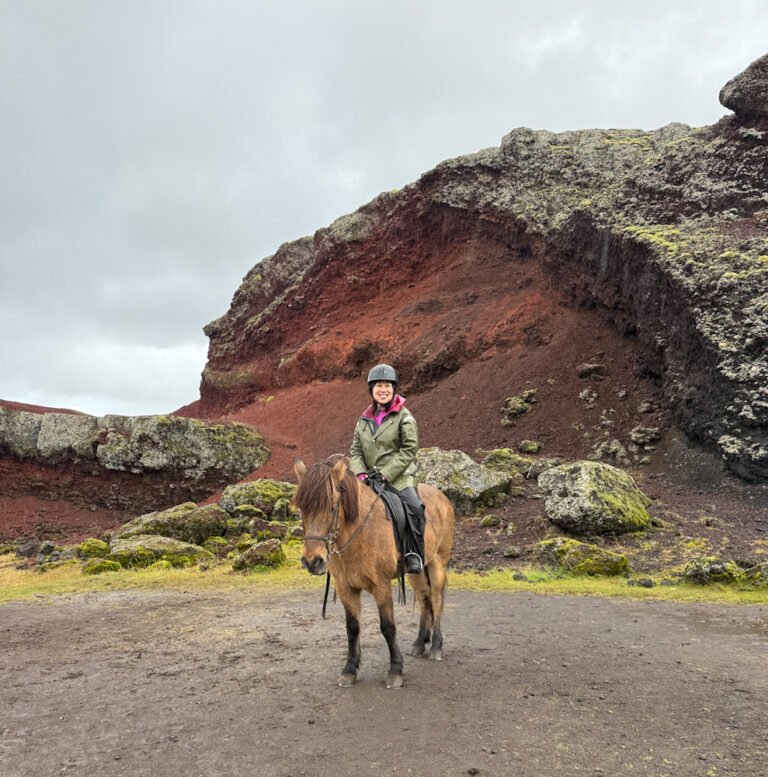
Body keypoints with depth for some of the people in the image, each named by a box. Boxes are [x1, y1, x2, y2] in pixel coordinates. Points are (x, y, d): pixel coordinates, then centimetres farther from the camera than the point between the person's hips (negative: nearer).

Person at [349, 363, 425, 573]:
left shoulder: (404, 417, -2)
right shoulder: (364, 419, 13)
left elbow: (409, 450, -10)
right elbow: (355, 451, 12)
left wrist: (384, 475, -16)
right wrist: (361, 474, -8)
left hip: (399, 477, -5)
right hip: (370, 480, 5)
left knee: (414, 507, -29)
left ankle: (414, 555, -15)